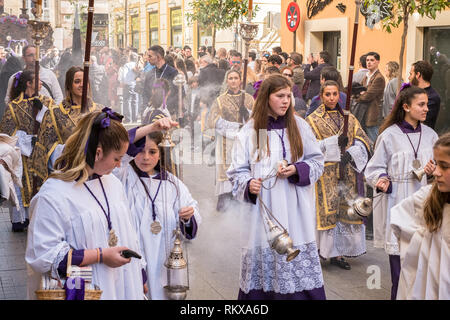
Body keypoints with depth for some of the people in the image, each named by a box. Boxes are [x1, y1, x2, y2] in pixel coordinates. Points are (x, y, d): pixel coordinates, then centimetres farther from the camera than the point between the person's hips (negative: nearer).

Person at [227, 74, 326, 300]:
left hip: (295, 211, 1)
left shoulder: (299, 126, 5)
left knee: (300, 267, -2)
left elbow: (317, 162, 9)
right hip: (262, 212, -1)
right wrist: (248, 184, -16)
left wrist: (297, 170, -9)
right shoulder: (249, 131, 1)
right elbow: (237, 171, 5)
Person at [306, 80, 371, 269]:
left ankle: (338, 253, 8)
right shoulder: (313, 120, 5)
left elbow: (363, 140, 5)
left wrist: (350, 153, -15)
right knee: (326, 211, -6)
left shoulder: (349, 118, 14)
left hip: (347, 173, 3)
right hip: (325, 174, -3)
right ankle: (320, 249, 3)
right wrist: (335, 142, -18)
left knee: (346, 211, 2)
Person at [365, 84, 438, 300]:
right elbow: (374, 168, -2)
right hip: (396, 200, -3)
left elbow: (438, 165, 18)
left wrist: (433, 170, -4)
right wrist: (381, 180, -21)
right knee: (399, 252, 1)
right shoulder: (389, 135, -6)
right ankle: (398, 294, 15)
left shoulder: (430, 135, 7)